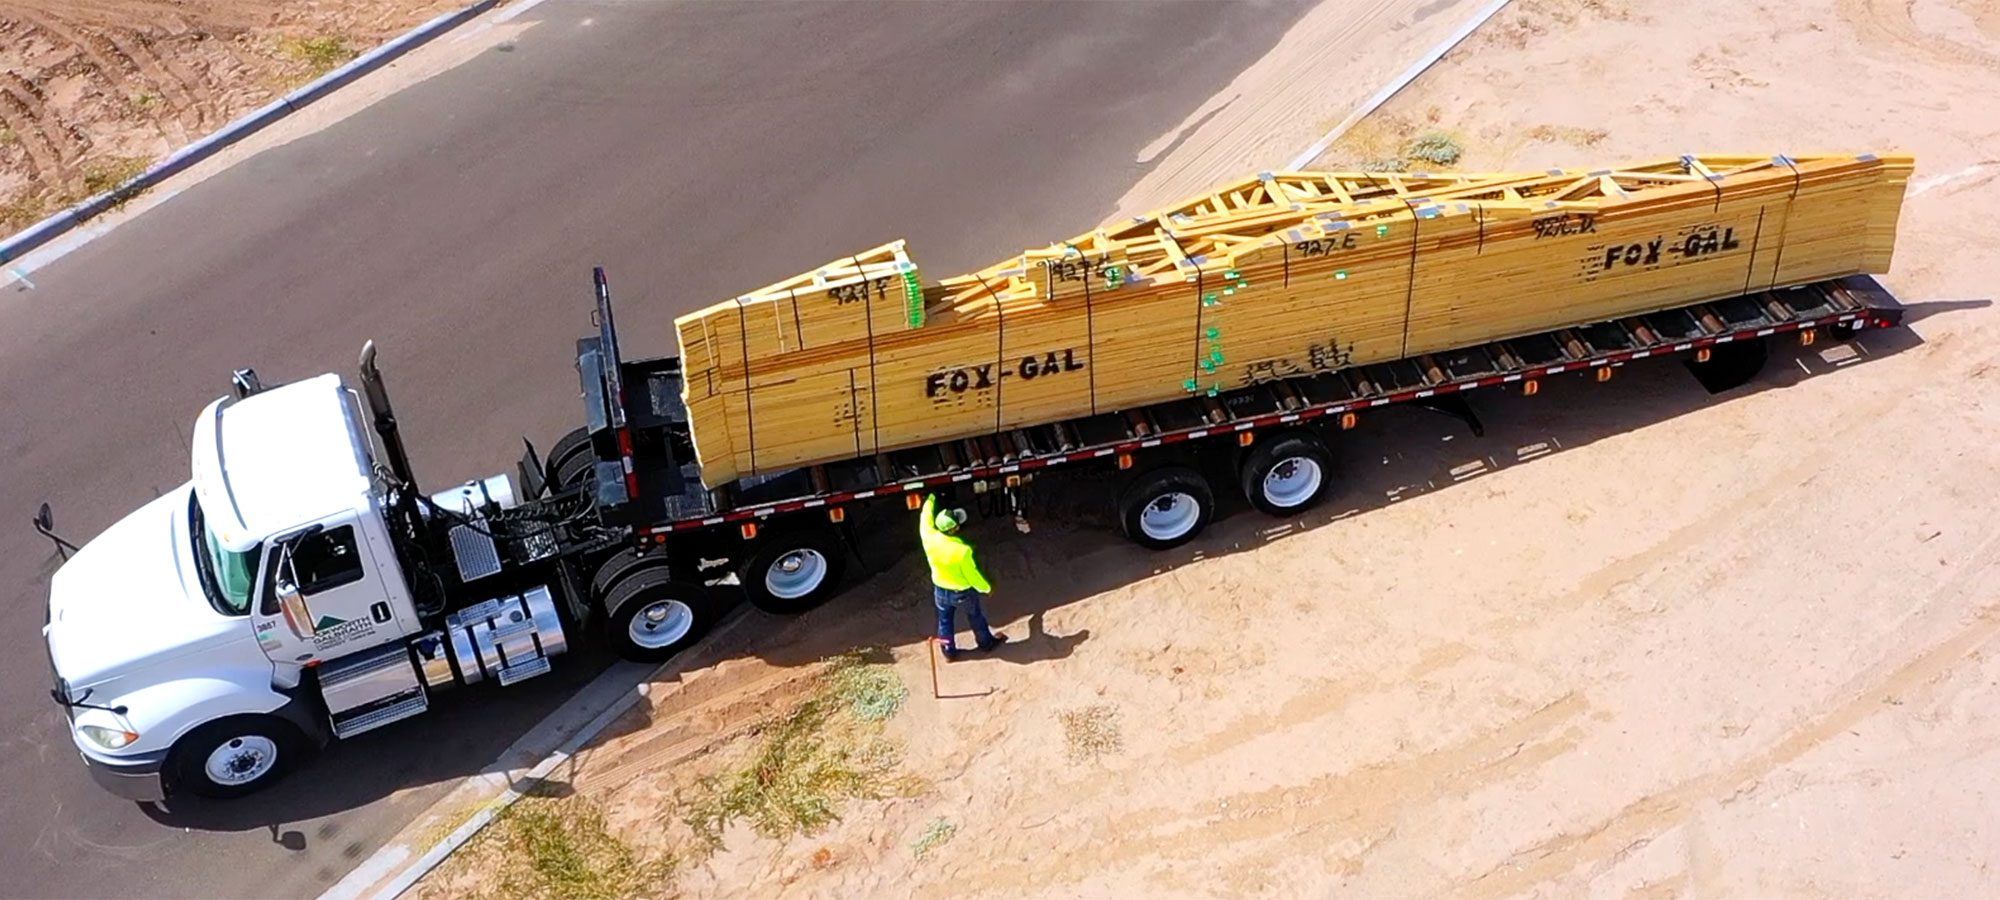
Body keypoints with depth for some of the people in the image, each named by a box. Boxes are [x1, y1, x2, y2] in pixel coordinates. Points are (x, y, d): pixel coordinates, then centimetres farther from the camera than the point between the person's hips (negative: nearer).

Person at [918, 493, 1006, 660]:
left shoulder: (930, 539, -26)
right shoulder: (962, 551, -38)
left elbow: (926, 521, -3)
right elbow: (972, 575, -23)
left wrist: (930, 500, 14)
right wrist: (986, 588, -4)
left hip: (940, 591, 3)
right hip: (963, 592, -3)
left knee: (945, 621, 25)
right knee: (975, 617, 24)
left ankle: (949, 652, 42)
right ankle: (986, 643, 46)